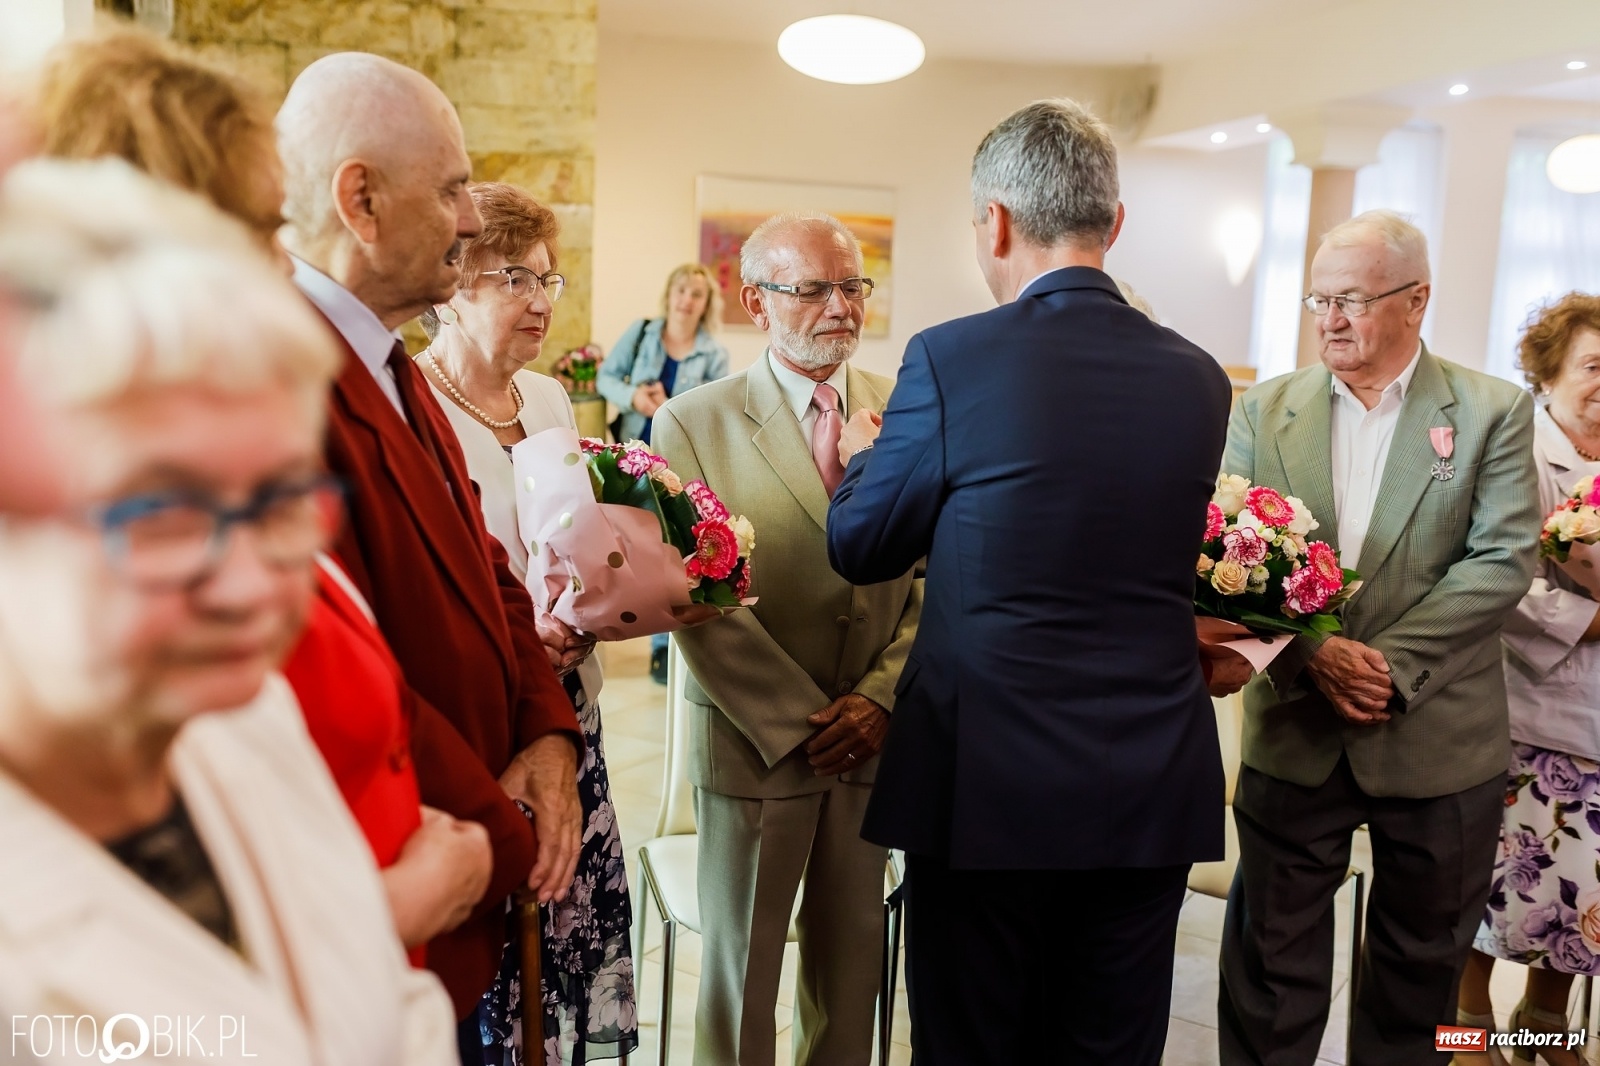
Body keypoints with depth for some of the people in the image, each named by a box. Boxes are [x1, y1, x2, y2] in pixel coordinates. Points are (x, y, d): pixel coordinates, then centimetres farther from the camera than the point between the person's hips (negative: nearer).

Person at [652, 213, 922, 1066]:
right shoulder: (692, 423, -6)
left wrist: (883, 694, -9)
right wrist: (794, 721, -14)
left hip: (875, 734, 3)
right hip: (753, 739, -2)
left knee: (852, 950, 17)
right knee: (741, 960, 13)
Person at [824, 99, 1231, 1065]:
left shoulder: (952, 358, -13)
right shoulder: (1199, 378, 0)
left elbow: (860, 549, -3)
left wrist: (868, 455, 20)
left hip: (988, 784, -4)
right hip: (1151, 792, 4)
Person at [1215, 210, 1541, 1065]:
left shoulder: (1493, 411, -2)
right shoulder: (1265, 410, 3)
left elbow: (1502, 561, -10)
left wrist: (1392, 658, -18)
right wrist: (1312, 652, -17)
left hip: (1438, 735, 0)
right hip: (1294, 731, 1)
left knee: (1420, 959, 16)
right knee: (1272, 952, 10)